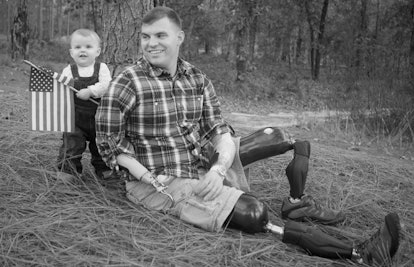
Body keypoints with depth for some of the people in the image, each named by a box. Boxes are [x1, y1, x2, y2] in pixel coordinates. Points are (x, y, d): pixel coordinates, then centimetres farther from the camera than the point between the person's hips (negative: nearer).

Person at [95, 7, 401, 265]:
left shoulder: (197, 79, 2)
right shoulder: (126, 84, -14)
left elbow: (220, 132, -3)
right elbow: (110, 145, -8)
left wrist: (218, 169, -23)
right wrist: (148, 177, -20)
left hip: (204, 166, 7)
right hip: (165, 183, -6)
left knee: (280, 138, 5)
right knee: (253, 212, -26)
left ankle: (297, 203, 25)